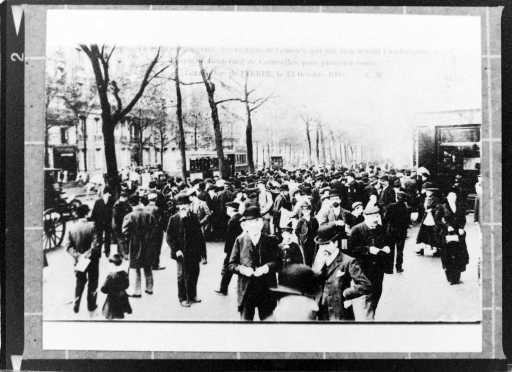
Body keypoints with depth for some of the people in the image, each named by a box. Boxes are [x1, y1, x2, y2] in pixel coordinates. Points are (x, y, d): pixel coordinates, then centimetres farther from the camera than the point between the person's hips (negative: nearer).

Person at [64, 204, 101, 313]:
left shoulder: (72, 227, -5)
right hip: (92, 259, -3)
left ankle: (76, 304, 14)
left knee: (80, 281, 20)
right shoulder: (91, 226, -17)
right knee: (92, 282, 13)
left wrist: (76, 255, -9)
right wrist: (89, 254, -15)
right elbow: (96, 243, -22)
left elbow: (67, 245, -7)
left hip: (78, 259, 3)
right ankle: (91, 305, 22)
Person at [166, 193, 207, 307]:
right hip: (182, 253, -4)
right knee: (183, 276, 4)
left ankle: (192, 296, 31)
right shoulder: (174, 219, -7)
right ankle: (183, 298, 19)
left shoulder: (194, 218, 3)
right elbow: (169, 238, -4)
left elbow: (200, 236, 6)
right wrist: (176, 250, -15)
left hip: (194, 252, 4)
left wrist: (203, 253, 4)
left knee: (194, 274, 13)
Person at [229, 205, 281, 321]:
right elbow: (231, 264, 5)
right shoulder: (240, 240, 6)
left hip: (267, 290, 0)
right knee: (245, 319, 1)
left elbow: (278, 263, 0)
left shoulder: (271, 240, 5)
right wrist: (241, 268, -15)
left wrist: (267, 267, -19)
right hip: (246, 290, 0)